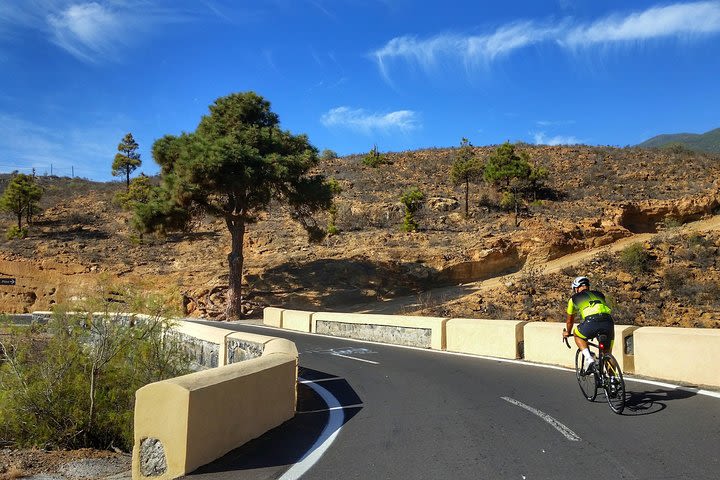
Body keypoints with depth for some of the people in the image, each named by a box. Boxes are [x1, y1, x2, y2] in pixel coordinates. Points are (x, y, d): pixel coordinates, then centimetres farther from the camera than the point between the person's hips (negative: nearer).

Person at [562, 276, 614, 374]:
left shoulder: (574, 298, 27)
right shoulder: (599, 294, 35)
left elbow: (570, 320, 41)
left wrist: (567, 332, 60)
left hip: (591, 322, -3)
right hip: (608, 322, 4)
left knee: (577, 335, 27)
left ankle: (589, 359, 9)